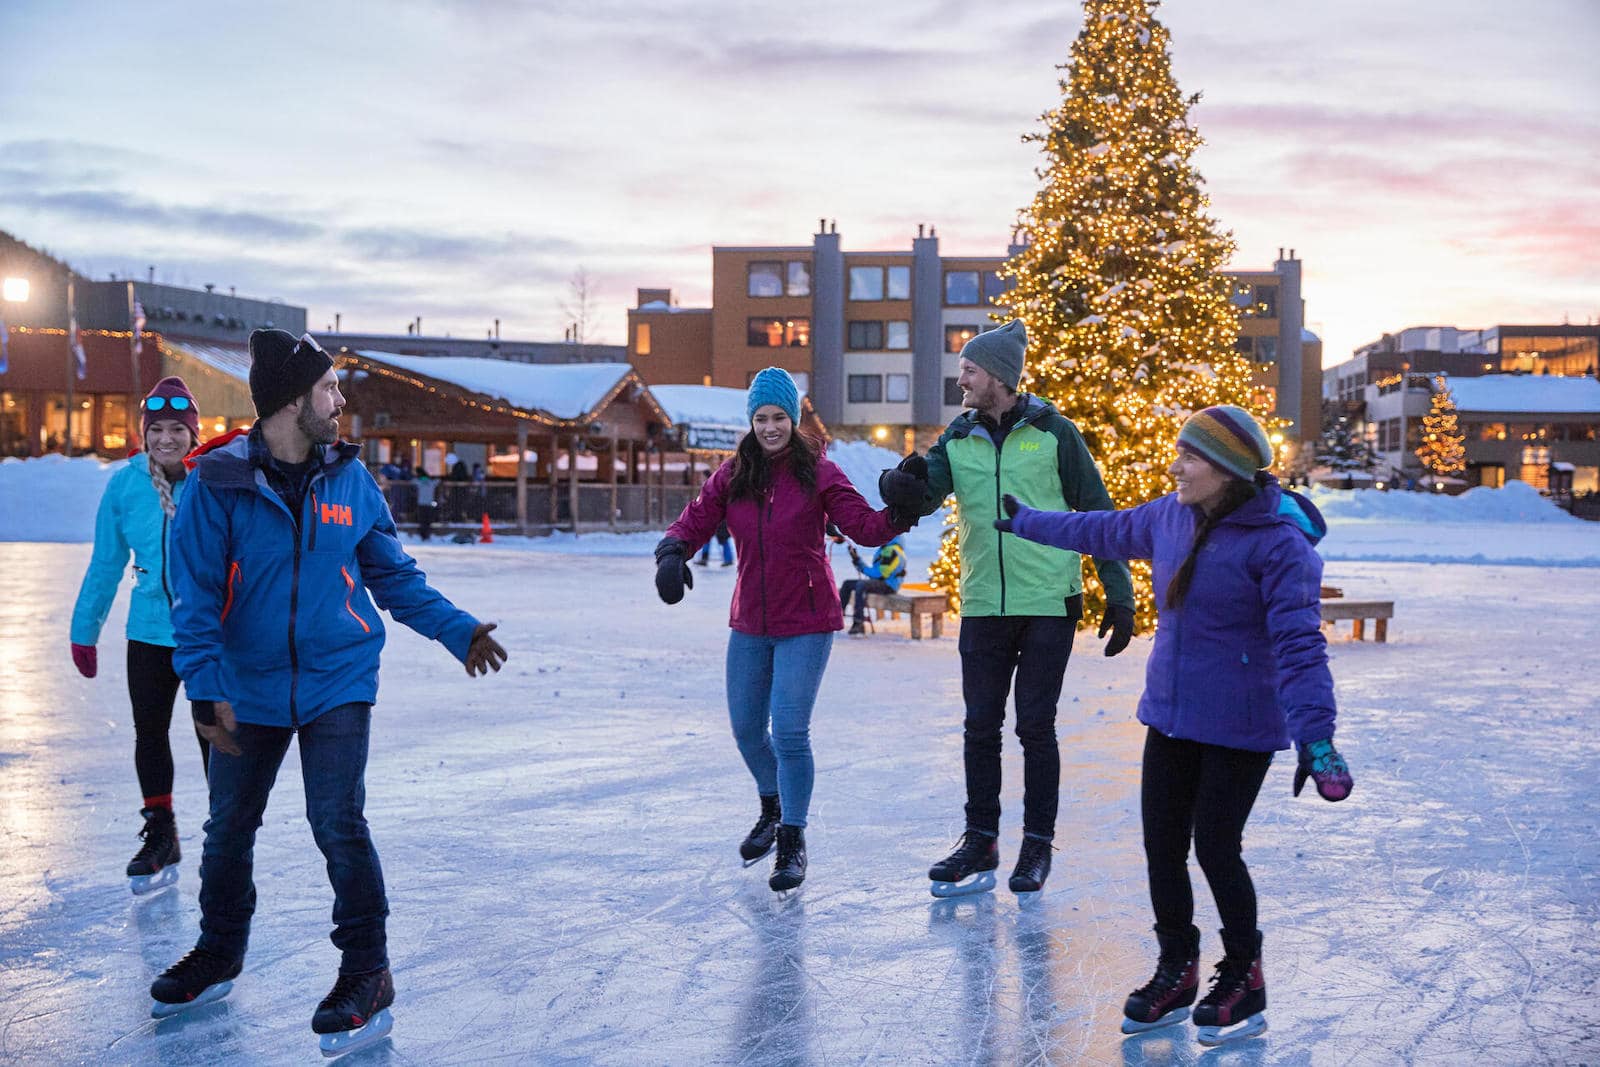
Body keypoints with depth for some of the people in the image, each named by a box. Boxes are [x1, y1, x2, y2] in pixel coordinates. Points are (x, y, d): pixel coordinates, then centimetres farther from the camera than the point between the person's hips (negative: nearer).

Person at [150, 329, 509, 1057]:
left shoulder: (349, 479, -1)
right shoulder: (219, 483, -10)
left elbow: (395, 577, 7)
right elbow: (196, 594, -10)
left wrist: (458, 631, -1)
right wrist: (207, 688, -16)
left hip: (336, 683, 0)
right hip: (250, 690, 0)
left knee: (338, 824, -9)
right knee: (229, 829, 15)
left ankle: (367, 978, 6)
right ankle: (218, 957, 38)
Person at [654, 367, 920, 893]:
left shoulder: (818, 473, -8)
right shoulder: (732, 476, 2)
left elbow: (865, 526, -14)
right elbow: (695, 520, 0)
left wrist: (901, 514, -33)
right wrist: (672, 552, -21)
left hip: (806, 623, -4)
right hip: (749, 624, 5)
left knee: (790, 731, -10)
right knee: (746, 728, 15)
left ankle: (792, 844, 6)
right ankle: (772, 810, 43)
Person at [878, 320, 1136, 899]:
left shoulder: (1053, 433, -4)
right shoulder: (958, 439, 7)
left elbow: (1096, 514, -1)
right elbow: (925, 491, -9)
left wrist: (1118, 595, -3)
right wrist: (901, 486, -33)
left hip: (1048, 605, -3)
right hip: (983, 607, 4)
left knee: (1035, 726, 3)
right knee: (981, 727, 7)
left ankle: (1038, 843, 16)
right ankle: (980, 841, 19)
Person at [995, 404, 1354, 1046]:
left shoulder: (1279, 543, -19)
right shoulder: (1170, 517, 2)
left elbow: (1299, 645, -24)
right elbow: (1102, 531, 21)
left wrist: (1316, 738, -32)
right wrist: (1024, 521, 33)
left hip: (1239, 727, -6)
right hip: (1169, 715, 7)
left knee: (1215, 848, -2)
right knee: (1162, 846, 9)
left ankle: (1243, 982, 21)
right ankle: (1176, 973, 28)